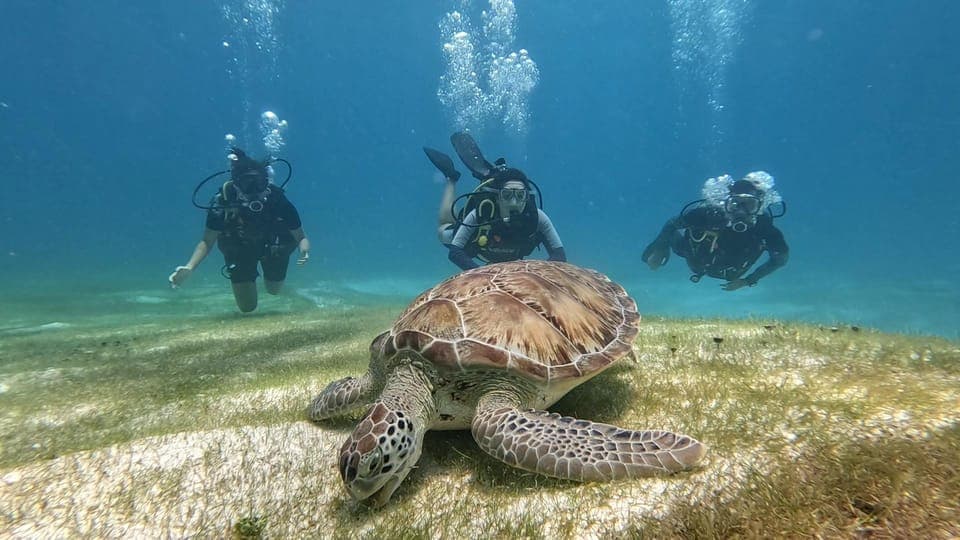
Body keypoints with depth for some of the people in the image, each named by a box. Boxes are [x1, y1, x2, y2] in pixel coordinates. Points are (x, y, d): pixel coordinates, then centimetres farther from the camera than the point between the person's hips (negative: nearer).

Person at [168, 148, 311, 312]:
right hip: (240, 250, 0)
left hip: (273, 248, 0)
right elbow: (207, 242, -22)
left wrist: (304, 251, -51)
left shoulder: (278, 200, -36)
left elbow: (301, 237, -27)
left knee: (274, 290, 21)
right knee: (247, 307, 7)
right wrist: (189, 267, -39)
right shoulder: (223, 202, -33)